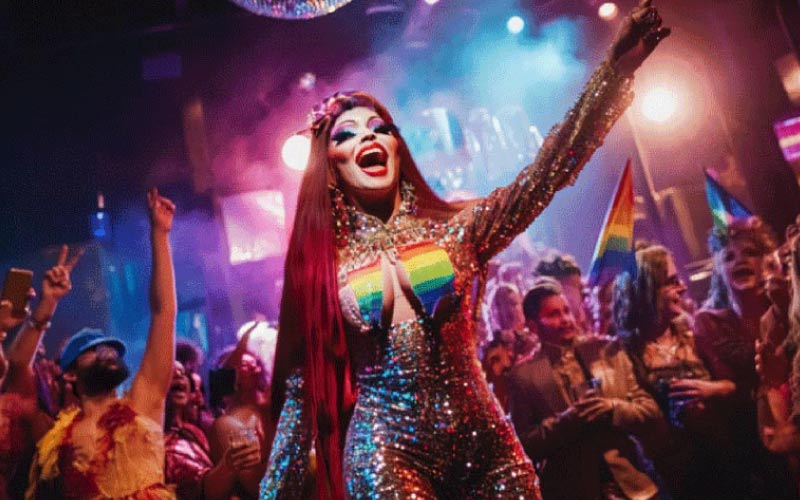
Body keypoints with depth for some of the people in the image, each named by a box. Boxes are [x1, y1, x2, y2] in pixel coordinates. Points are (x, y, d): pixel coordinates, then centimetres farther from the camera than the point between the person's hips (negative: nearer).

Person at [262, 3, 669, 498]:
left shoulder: (453, 230, 2)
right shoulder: (318, 266, 1)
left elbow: (549, 170, -8)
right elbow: (302, 387, 4)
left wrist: (616, 65, -15)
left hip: (483, 442, 1)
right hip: (383, 454, -1)